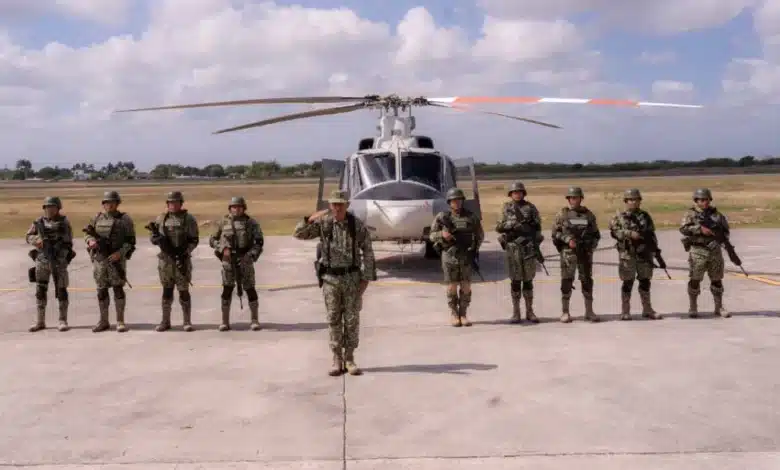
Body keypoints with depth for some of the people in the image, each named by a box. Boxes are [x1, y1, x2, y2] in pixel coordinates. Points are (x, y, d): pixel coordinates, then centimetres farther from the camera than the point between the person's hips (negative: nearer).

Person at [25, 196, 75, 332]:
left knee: (61, 291, -2)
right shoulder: (39, 222, 5)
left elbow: (68, 241, -4)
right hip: (41, 261, 3)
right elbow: (29, 237, 11)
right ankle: (40, 322, 14)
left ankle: (63, 321, 5)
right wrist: (37, 240, -11)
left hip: (59, 261, -3)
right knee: (40, 291, 5)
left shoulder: (64, 222, -3)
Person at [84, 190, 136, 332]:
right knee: (101, 290, 8)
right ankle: (103, 321, 17)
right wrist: (91, 241, -10)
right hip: (99, 258, 4)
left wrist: (120, 253, -18)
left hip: (116, 259, -3)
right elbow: (87, 234, 13)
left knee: (118, 289, -6)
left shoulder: (125, 219, -1)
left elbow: (130, 241, -4)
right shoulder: (97, 218, 9)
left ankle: (120, 321, 1)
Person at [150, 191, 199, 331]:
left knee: (184, 291, -1)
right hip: (165, 259, 3)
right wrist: (157, 238, -13)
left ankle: (187, 321, 7)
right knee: (167, 291, 8)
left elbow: (194, 240, -3)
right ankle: (165, 321, 16)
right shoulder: (161, 218, 7)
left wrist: (185, 252, -17)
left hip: (182, 259, -3)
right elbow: (152, 238, 10)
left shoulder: (189, 219, -1)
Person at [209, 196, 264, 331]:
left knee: (250, 288, 0)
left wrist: (250, 255, -16)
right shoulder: (224, 222, 6)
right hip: (228, 260, 1)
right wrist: (223, 248, -6)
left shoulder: (251, 222, 3)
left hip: (245, 259, -1)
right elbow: (212, 240, 12)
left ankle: (254, 320, 9)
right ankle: (225, 321, 3)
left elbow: (259, 241, -2)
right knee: (227, 289, -3)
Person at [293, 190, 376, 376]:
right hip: (330, 278, 1)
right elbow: (298, 234, -6)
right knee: (334, 320, 5)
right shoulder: (323, 223, -4)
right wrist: (310, 219, -23)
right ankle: (337, 360, 13)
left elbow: (368, 252, -1)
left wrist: (366, 278, -5)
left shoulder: (357, 225, -6)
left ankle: (349, 359, 13)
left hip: (352, 277, 0)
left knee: (352, 319, 3)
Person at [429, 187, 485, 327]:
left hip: (466, 256, 1)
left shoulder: (471, 216, 4)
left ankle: (463, 314, 12)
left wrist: (475, 248, -1)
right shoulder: (442, 217, -1)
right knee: (452, 286, 2)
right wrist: (442, 234, -17)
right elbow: (432, 235, 4)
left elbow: (480, 234, 13)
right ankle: (454, 314, 14)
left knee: (466, 286, 1)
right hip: (449, 255, -1)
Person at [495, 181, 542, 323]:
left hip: (529, 247, 0)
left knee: (528, 280, 4)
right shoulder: (506, 208, 8)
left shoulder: (531, 208, 7)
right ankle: (516, 313, 6)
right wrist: (512, 224, -13)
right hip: (512, 247, 0)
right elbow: (498, 227, 3)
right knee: (515, 280, 1)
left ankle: (529, 311, 10)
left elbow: (537, 226, 5)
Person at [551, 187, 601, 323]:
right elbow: (555, 232, -1)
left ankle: (589, 311, 13)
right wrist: (568, 240, -13)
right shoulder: (562, 214, 2)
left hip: (585, 252, 2)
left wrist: (591, 245, 0)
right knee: (567, 281, -1)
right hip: (568, 252, -2)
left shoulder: (588, 214, 9)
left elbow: (596, 234, 15)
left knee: (587, 281, 5)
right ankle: (565, 312, 7)